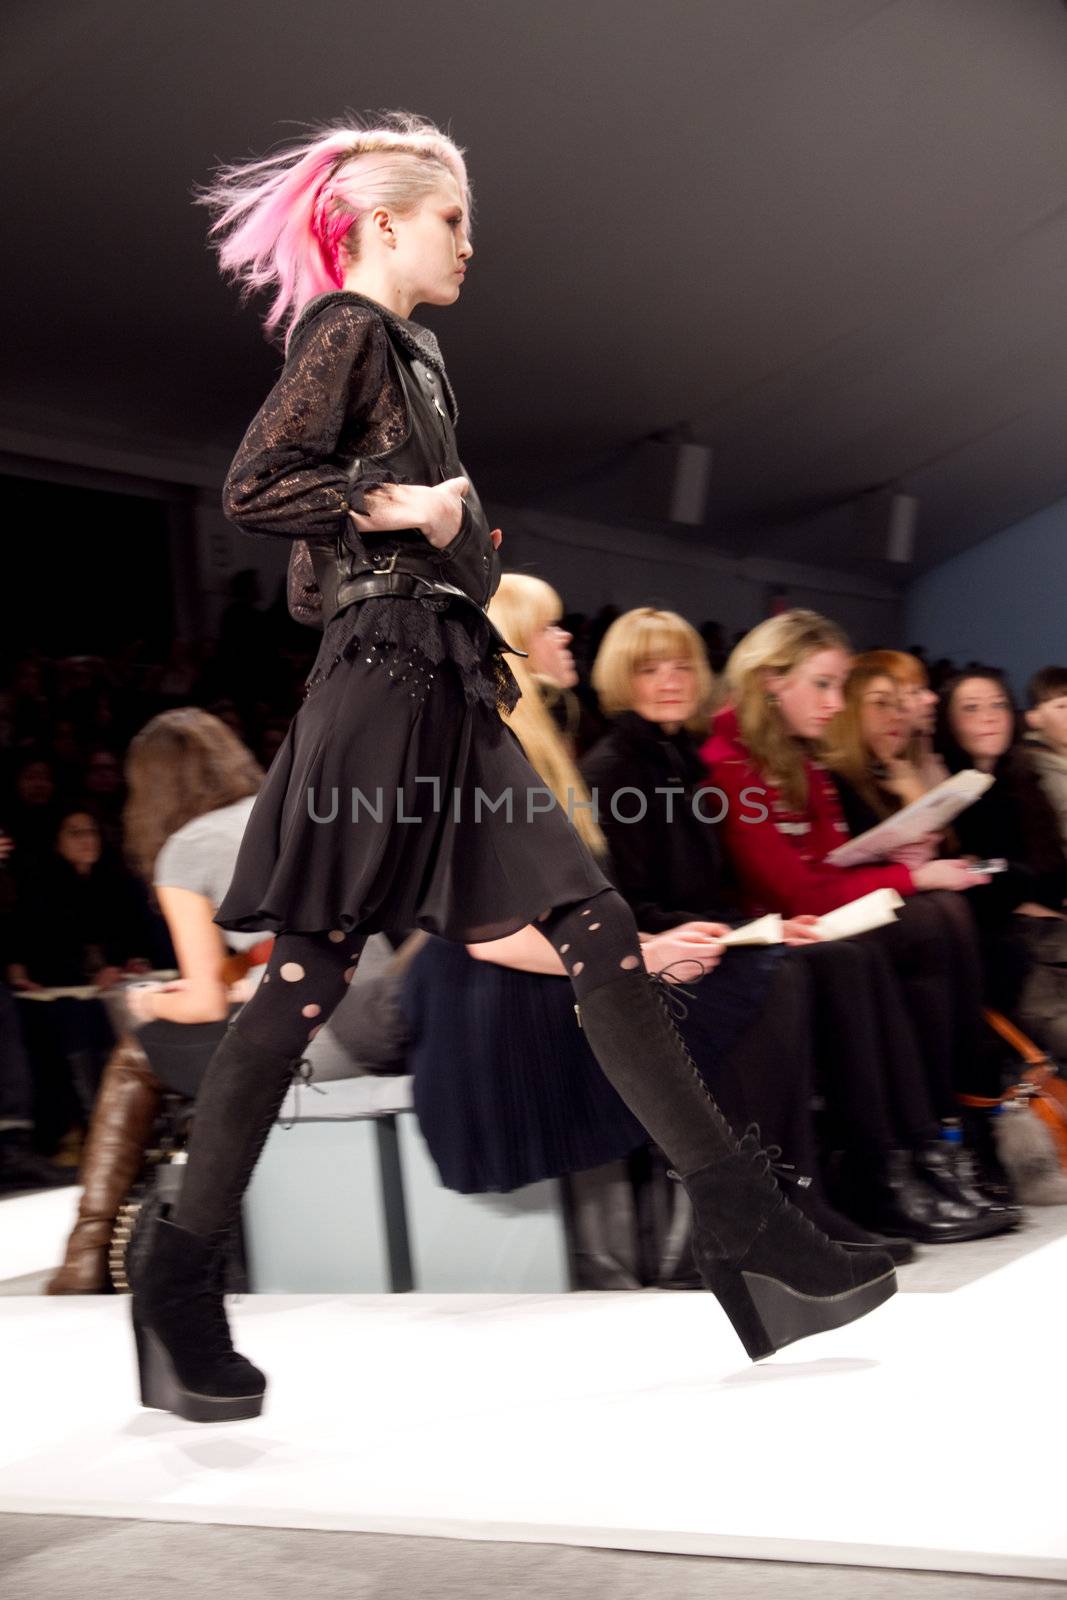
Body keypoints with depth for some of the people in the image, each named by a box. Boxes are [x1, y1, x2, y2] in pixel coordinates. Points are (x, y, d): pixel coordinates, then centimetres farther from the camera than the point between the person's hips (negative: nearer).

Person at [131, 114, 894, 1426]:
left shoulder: (406, 348, 23)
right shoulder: (345, 329, -2)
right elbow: (252, 489, -13)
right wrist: (398, 506, -13)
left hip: (449, 690, 9)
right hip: (383, 683, -9)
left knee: (600, 935, 1)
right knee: (306, 982, -7)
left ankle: (744, 1232, 3)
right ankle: (178, 1287, 5)